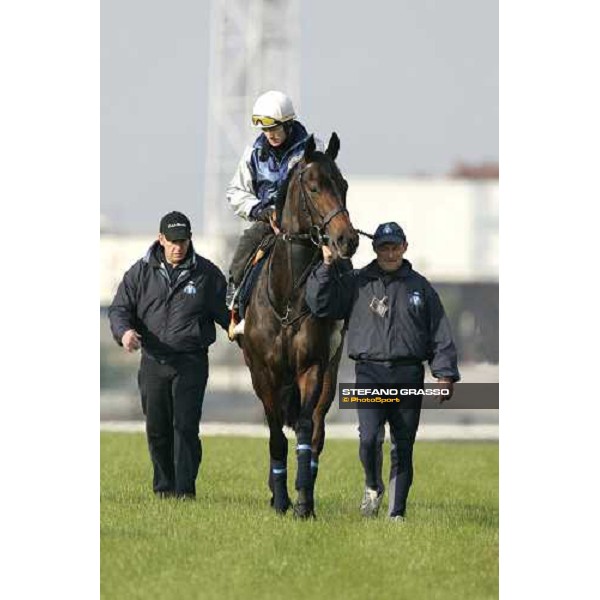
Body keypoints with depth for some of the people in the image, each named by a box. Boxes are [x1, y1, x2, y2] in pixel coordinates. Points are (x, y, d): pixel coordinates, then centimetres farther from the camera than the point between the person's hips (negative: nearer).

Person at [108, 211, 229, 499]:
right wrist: (124, 331, -16)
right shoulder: (141, 272, 5)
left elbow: (226, 313, 10)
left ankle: (185, 489, -7)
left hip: (191, 362, -3)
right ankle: (164, 487, 20)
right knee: (157, 428, 9)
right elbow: (119, 308, 6)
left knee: (185, 426, -9)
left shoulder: (207, 273, 2)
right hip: (153, 361, 3)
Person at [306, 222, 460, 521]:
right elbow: (320, 303, -3)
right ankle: (372, 488, 11)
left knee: (403, 448, 2)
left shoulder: (420, 287, 11)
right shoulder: (355, 283, 8)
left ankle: (397, 512, 10)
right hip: (370, 374, -1)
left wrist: (445, 373, 1)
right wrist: (326, 267, -11)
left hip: (409, 375, 1)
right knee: (369, 438, -17)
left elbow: (440, 335, 10)